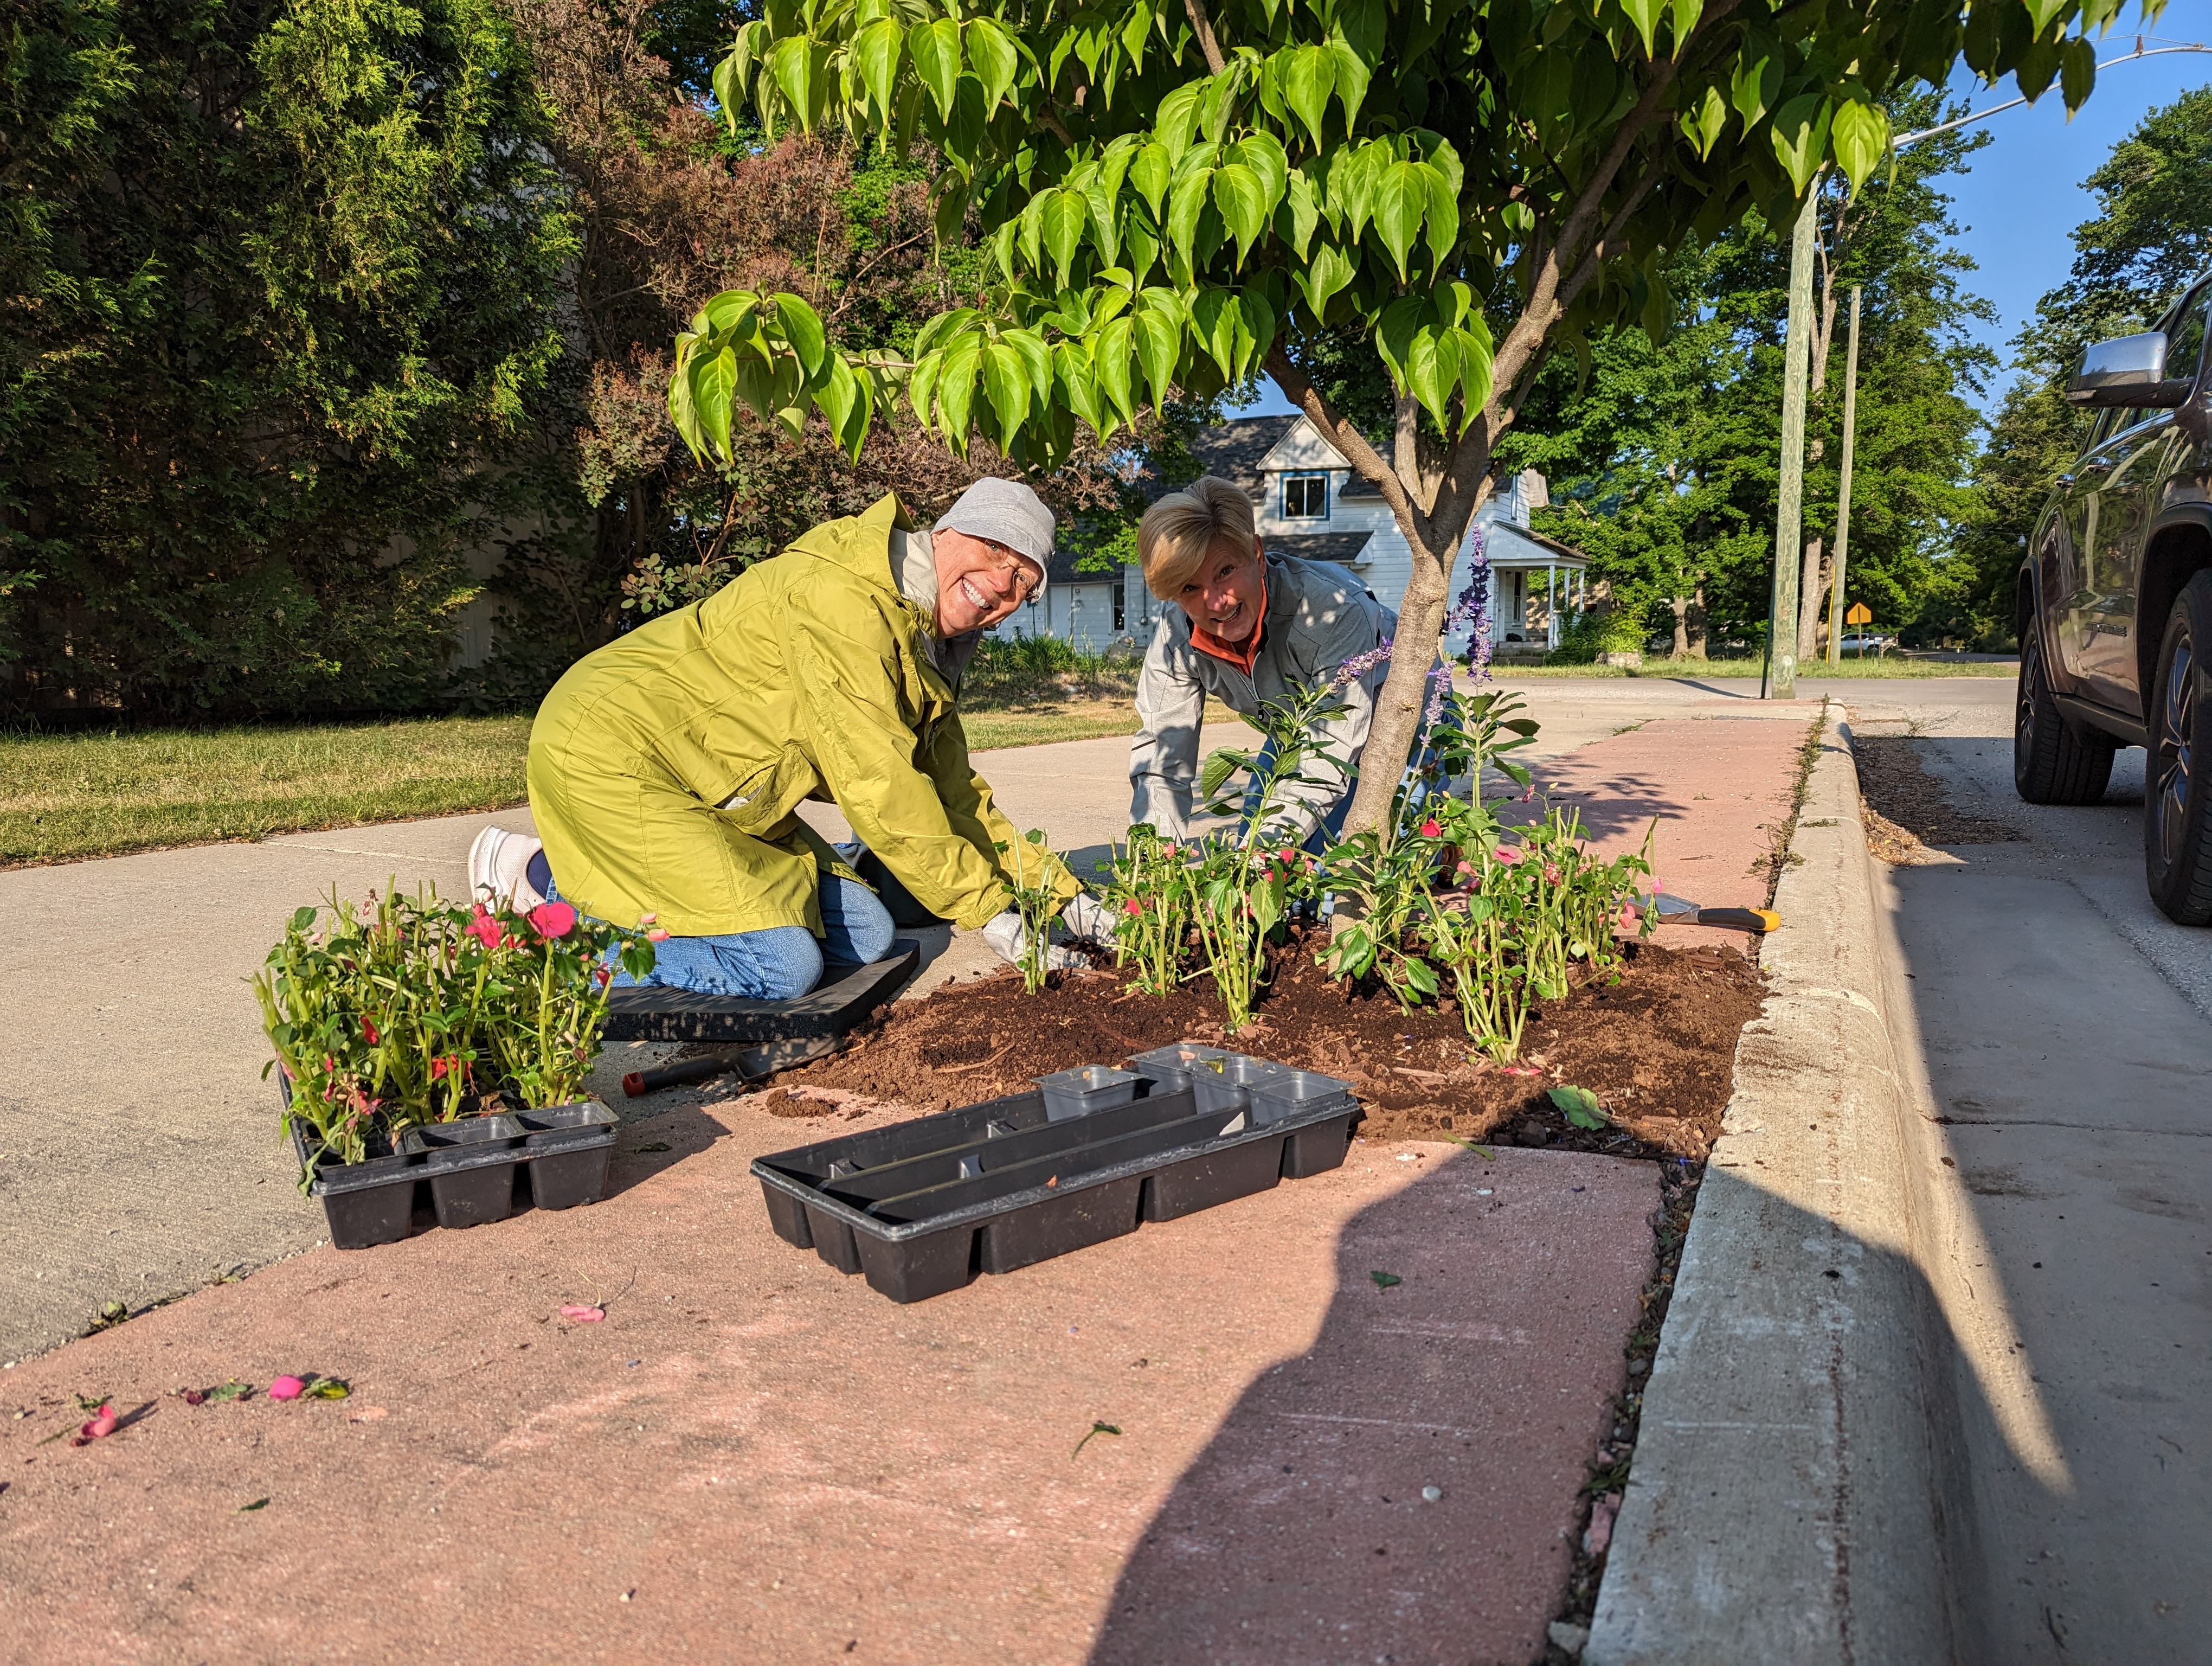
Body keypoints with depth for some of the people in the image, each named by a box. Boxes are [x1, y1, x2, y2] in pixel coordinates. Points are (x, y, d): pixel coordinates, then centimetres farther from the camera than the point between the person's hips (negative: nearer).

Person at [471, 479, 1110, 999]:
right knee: (781, 968, -20)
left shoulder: (928, 644, 9)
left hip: (720, 799, 10)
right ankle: (542, 885, -4)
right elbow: (882, 793, -25)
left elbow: (954, 793, 12)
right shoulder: (845, 601, -24)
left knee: (864, 937, 3)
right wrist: (992, 914, -18)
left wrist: (1059, 893, 5)